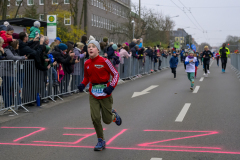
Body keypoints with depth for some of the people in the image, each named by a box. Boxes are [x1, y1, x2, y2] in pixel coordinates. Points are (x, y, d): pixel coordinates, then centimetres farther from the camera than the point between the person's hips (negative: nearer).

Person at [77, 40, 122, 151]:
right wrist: (83, 85, -2)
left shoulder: (104, 61, -11)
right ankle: (101, 142, 11)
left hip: (105, 93, -3)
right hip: (93, 94, 3)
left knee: (107, 120, 4)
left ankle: (114, 115, 41)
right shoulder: (87, 64, 3)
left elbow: (115, 74, -5)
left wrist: (111, 87, -19)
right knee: (95, 118, -6)